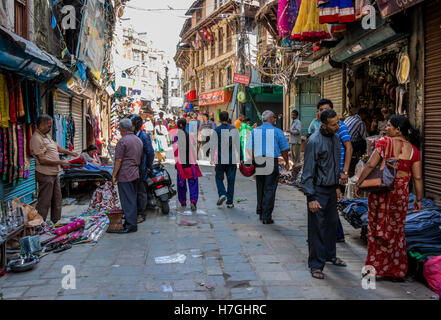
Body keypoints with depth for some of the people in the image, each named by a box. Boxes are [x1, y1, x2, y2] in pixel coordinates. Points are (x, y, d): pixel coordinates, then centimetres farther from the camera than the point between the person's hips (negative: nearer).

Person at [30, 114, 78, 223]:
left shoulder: (47, 135, 13)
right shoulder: (36, 139, -18)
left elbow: (56, 147, 30)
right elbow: (42, 160, -22)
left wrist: (70, 153, 25)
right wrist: (60, 163, -19)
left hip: (54, 173, 10)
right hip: (45, 175, -10)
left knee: (56, 201, 16)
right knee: (44, 203, -5)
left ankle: (56, 222, 27)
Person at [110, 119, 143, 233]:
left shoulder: (122, 141, -13)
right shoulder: (138, 140, 13)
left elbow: (119, 160, -15)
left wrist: (114, 175, -9)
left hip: (124, 176, -8)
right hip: (136, 174, 8)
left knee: (127, 201, -5)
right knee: (133, 199, 14)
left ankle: (131, 225, -3)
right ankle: (133, 221, 20)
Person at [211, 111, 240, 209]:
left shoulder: (216, 130, -6)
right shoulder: (234, 129, 2)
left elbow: (213, 145, -6)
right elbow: (237, 144, 4)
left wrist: (213, 158, 2)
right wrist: (238, 156, 13)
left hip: (220, 158, -2)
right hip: (232, 159, 2)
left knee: (219, 178, 14)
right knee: (231, 180, 7)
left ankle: (222, 194, -9)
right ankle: (230, 202, 8)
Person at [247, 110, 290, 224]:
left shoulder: (255, 131, 5)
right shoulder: (277, 131, -4)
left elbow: (251, 149, 5)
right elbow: (284, 149, 0)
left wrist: (254, 162, 14)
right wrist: (286, 162, 12)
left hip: (258, 162, 4)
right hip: (272, 162, -4)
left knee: (260, 188, 18)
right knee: (269, 189, 0)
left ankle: (260, 211, 28)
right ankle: (266, 216, -1)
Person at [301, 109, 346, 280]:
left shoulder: (336, 138, 8)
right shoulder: (314, 141, -17)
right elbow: (308, 171, -16)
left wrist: (337, 186, 19)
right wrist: (311, 198, -19)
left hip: (331, 189, 7)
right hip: (318, 190, -7)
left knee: (332, 223, 16)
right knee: (317, 227, -3)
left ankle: (330, 254, 34)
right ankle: (316, 264, 6)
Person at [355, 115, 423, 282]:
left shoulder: (384, 143, -9)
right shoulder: (413, 150, 0)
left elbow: (370, 165, -13)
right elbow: (417, 177, 1)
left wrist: (359, 183, -3)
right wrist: (418, 199, 10)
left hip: (380, 190, -2)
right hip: (400, 193, 3)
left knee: (376, 227, 11)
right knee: (397, 230, 15)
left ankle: (376, 266, 17)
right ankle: (397, 271, 21)